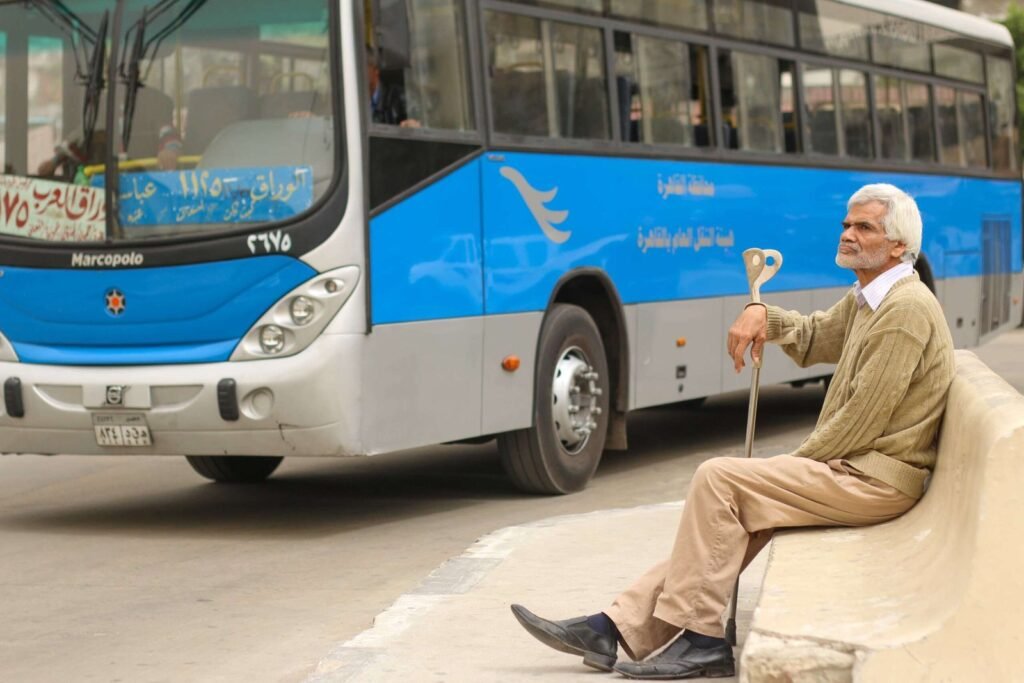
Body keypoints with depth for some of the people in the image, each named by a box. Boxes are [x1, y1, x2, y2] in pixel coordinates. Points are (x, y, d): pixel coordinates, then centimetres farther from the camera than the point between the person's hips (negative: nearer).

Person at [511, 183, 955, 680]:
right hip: (854, 468, 10)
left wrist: (794, 463, -9)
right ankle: (617, 628, -6)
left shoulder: (905, 309, -15)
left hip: (875, 478, -10)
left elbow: (862, 420, -18)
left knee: (719, 478, -15)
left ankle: (699, 639, -12)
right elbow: (812, 338, 33)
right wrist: (761, 314, 11)